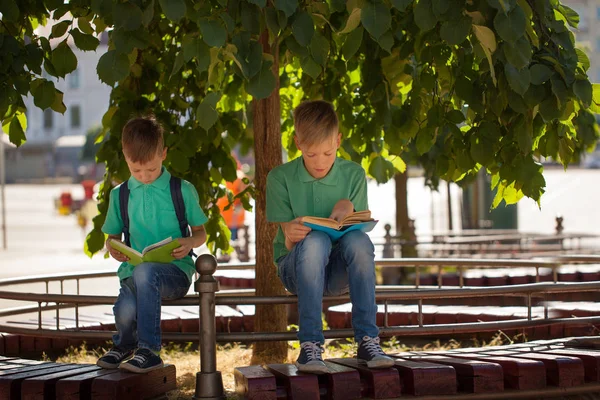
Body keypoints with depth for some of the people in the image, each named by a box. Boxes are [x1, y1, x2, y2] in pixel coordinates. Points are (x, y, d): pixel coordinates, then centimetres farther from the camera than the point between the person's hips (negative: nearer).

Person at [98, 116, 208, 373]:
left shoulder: (182, 191, 5)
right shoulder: (120, 195, 12)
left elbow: (201, 233, 12)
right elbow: (113, 235, 22)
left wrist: (190, 243, -12)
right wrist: (113, 249, -3)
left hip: (176, 271, -2)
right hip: (134, 272, 2)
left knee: (145, 271, -40)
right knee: (125, 312, -32)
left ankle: (148, 351, -29)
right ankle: (124, 345, 9)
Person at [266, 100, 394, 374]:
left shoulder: (353, 175, 2)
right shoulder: (280, 178, -3)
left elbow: (358, 228, 0)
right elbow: (288, 237, -8)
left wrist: (348, 209, -23)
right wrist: (292, 235, -34)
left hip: (338, 270, 2)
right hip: (295, 266, -2)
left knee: (358, 240, -33)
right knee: (315, 241, -37)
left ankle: (367, 341, -33)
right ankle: (309, 346, -41)